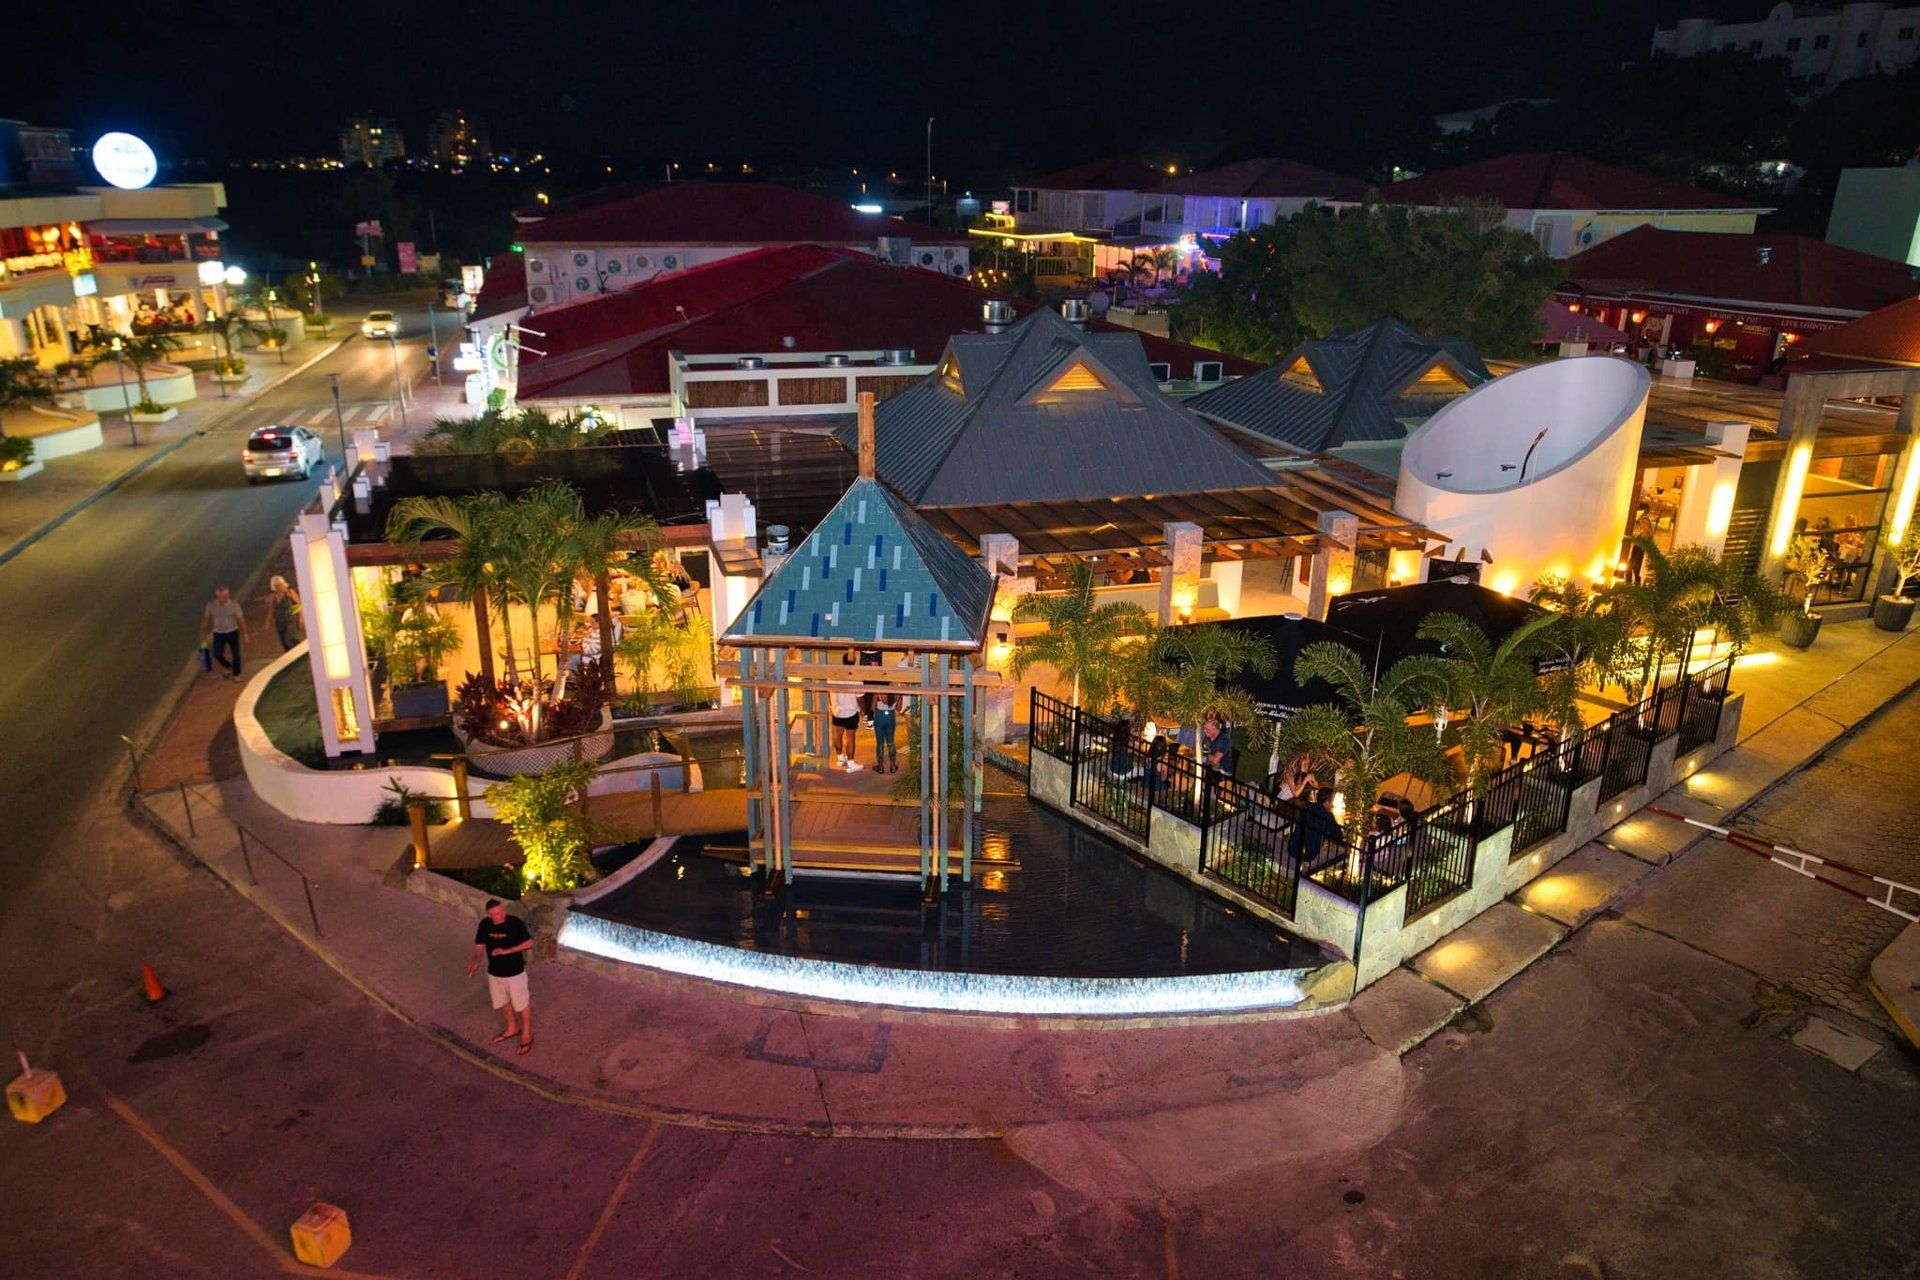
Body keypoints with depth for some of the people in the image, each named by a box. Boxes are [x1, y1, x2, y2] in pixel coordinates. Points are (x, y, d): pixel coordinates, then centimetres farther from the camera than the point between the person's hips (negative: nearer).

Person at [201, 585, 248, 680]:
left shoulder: (234, 605, -16)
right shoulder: (211, 605, -11)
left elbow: (241, 619, -9)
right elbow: (206, 618, 1)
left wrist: (244, 633, -7)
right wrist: (203, 633, 7)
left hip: (233, 632, -2)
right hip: (218, 633, 2)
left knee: (235, 654, 3)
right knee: (217, 654, 2)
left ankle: (236, 674, 24)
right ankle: (229, 667, 32)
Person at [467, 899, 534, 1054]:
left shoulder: (516, 923, -23)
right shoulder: (485, 925, -12)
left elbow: (529, 943, -17)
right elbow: (480, 944, 0)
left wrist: (507, 951, -26)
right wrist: (476, 961, -19)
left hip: (515, 972, -5)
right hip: (494, 972, 5)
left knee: (521, 1003, 11)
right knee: (503, 1001, 23)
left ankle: (527, 1034, 32)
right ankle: (512, 1028, 47)